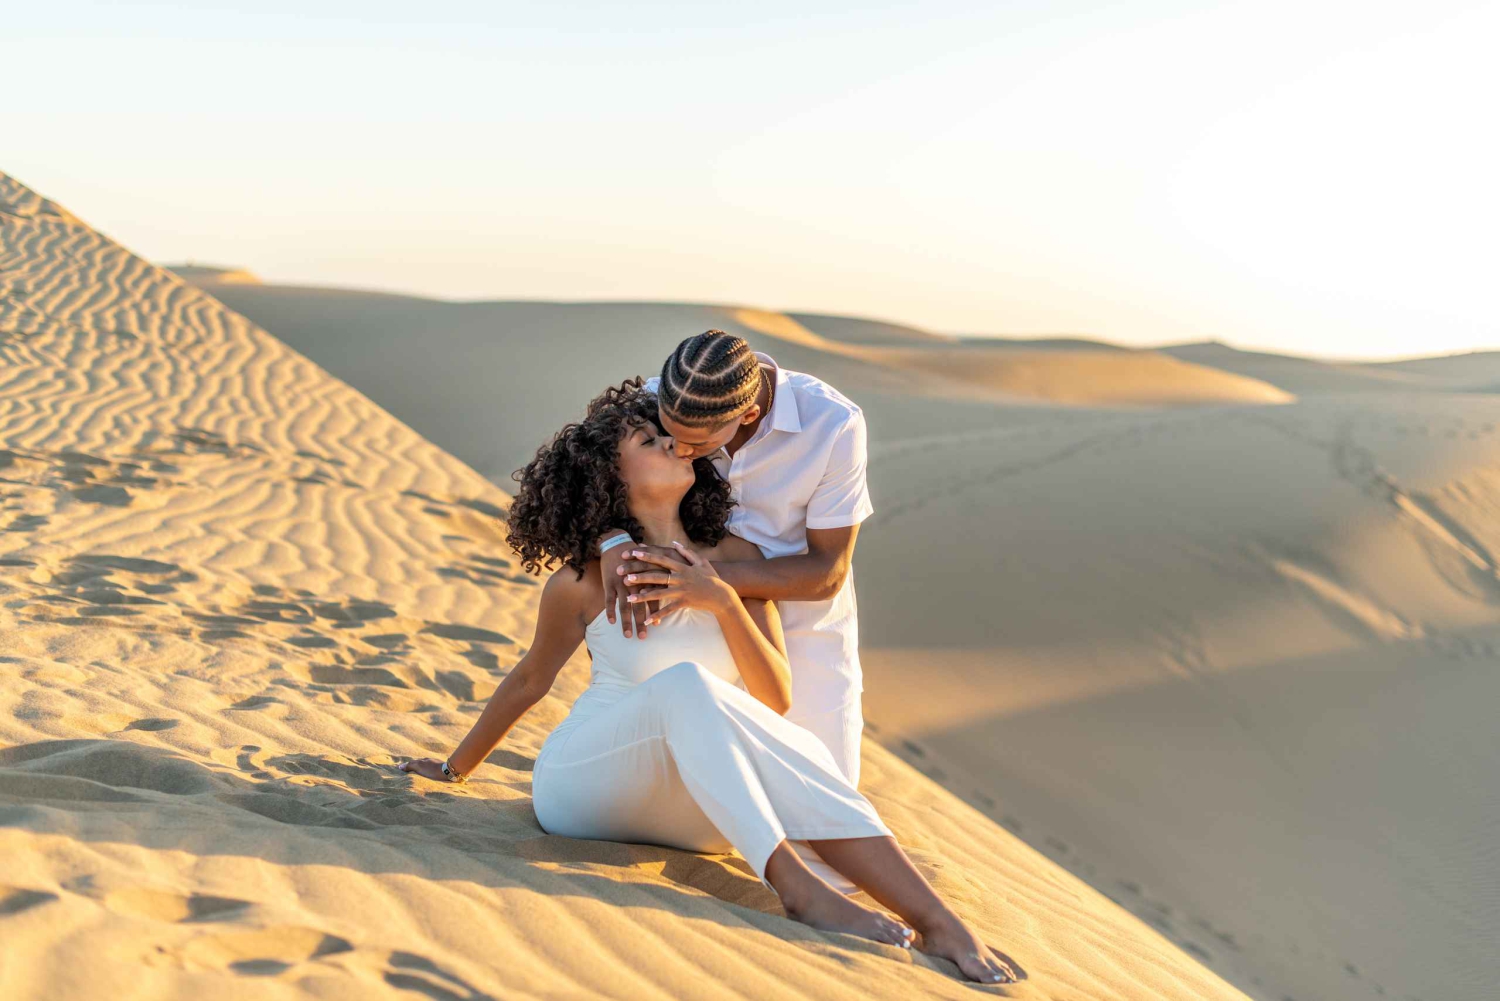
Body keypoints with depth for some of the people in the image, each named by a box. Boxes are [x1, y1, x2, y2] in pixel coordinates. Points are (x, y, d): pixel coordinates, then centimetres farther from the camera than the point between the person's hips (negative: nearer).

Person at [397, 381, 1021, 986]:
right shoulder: (585, 580, -9)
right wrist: (456, 768, 18)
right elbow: (530, 680, 8)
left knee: (799, 758, -29)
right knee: (684, 684, -34)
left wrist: (724, 602, -20)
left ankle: (938, 922, -37)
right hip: (583, 785, -3)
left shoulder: (736, 560, 0)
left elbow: (777, 701, -5)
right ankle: (796, 889, -41)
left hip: (689, 809, 4)